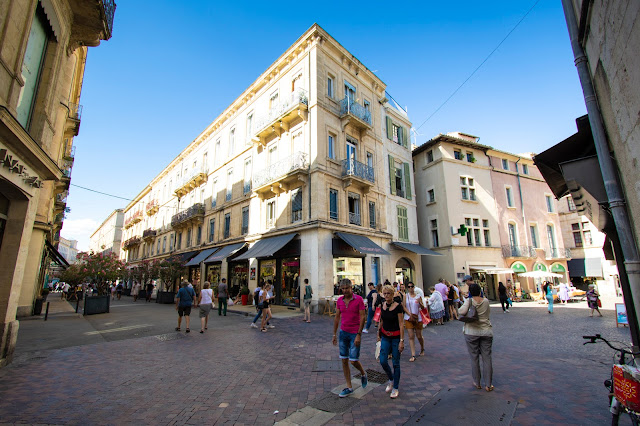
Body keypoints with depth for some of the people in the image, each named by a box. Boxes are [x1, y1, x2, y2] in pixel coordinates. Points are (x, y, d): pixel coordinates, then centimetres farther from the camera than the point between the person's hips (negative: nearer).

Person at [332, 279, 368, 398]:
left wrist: (359, 335, -15)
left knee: (353, 360, -4)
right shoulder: (339, 300, 2)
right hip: (343, 333, 5)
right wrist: (334, 334, 10)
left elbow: (362, 317, -11)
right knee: (344, 360, 8)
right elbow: (337, 317, 9)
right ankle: (349, 387, 22)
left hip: (355, 333, -5)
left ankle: (363, 374, 29)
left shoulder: (358, 299, -11)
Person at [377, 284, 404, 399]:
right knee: (383, 361, 1)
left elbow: (401, 324, -14)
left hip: (396, 336, -4)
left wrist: (402, 340, -16)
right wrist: (379, 334, 17)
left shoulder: (398, 306, -14)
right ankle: (391, 379, 30)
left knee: (396, 363, 5)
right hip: (385, 336, 4)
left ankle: (395, 388, 23)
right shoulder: (383, 305, 0)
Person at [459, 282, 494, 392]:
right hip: (486, 331, 2)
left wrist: (459, 309, -5)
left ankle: (477, 383, 21)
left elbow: (462, 311, -26)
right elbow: (489, 313, 14)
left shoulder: (469, 301, -10)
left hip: (472, 332, -2)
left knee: (474, 358, 9)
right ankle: (488, 385, 15)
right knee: (487, 358, 10)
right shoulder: (486, 301, 0)